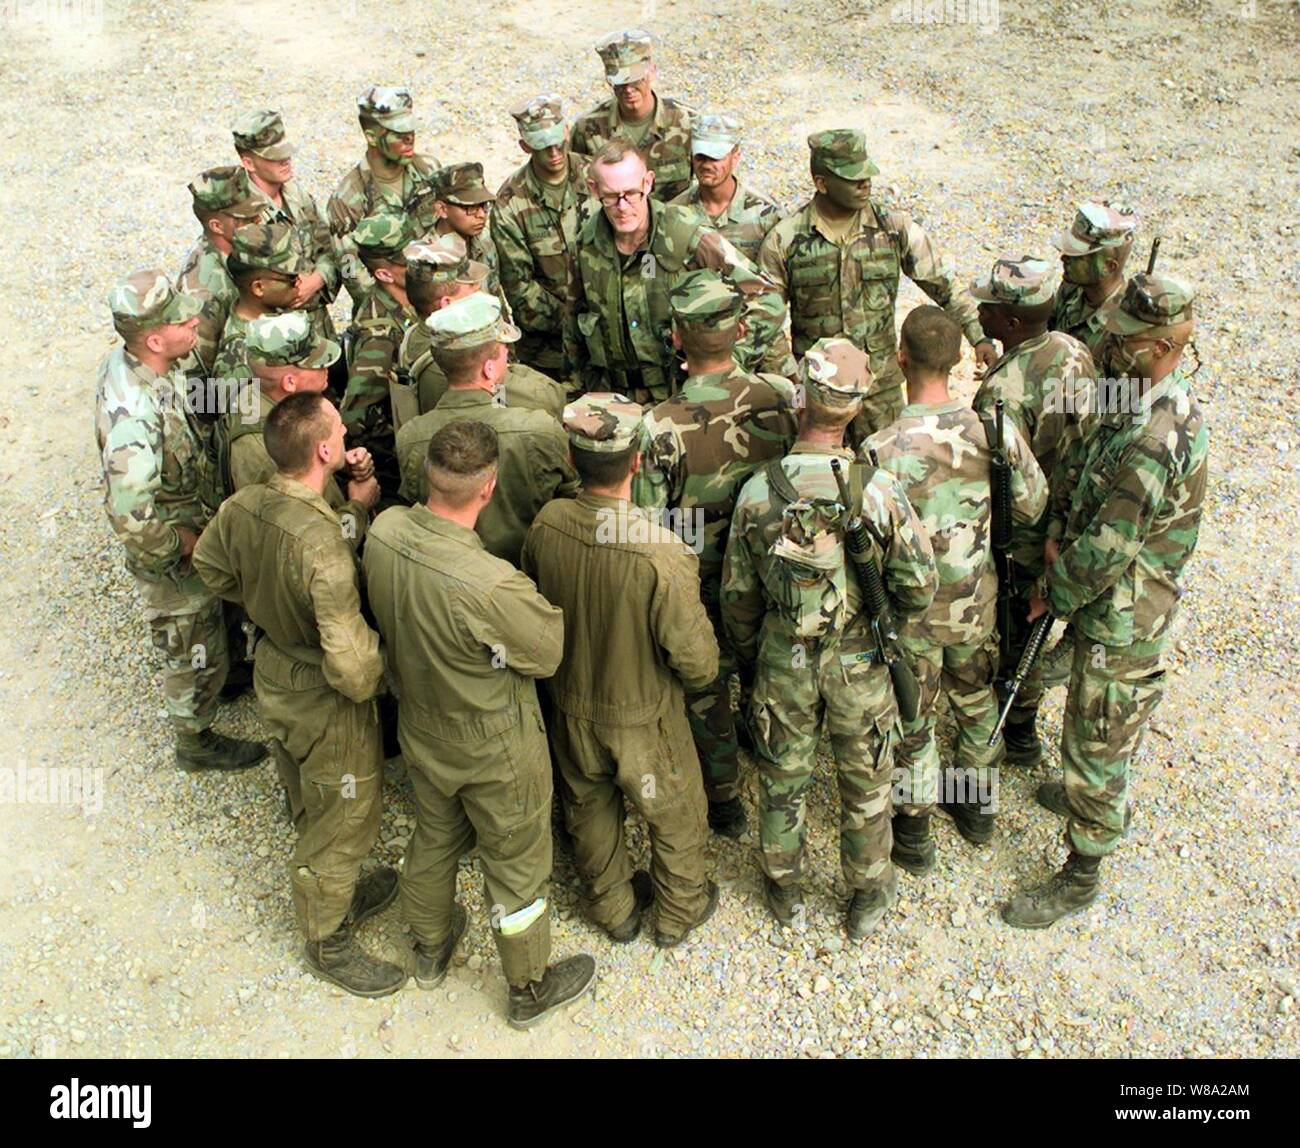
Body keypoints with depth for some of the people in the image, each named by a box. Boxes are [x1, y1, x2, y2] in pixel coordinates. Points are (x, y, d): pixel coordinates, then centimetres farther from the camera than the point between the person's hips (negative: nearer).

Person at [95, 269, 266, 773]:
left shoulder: (127, 358, -10)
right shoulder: (135, 414, -39)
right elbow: (131, 518, -38)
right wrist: (187, 543, -21)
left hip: (184, 520, 8)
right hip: (169, 556, -8)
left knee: (205, 626, 32)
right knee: (195, 650, 14)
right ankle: (195, 741, 37)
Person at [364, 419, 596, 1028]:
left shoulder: (383, 531, -19)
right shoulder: (493, 587, -40)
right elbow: (549, 651, -22)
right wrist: (539, 602, -6)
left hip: (420, 731, 6)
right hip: (494, 750, -6)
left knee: (434, 838, 30)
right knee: (516, 866, 18)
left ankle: (430, 948, 56)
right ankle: (530, 989, 42)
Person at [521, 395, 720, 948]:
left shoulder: (546, 525, -20)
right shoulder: (662, 555, -35)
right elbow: (695, 661, -24)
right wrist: (703, 673, -1)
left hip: (572, 708, 4)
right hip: (642, 718, -4)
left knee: (590, 809, 27)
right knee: (676, 817, 23)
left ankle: (613, 910, 49)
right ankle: (680, 913, 46)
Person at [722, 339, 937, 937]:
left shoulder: (758, 491, -16)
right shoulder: (879, 488, -21)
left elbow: (737, 595, -5)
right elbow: (918, 586, -15)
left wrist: (748, 661, 12)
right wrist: (884, 616, 8)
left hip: (783, 665, 1)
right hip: (861, 664, -1)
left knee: (783, 782, 22)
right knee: (865, 786, 21)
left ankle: (785, 892, 42)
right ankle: (869, 897, 40)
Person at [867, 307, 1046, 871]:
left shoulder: (882, 451, -28)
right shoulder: (995, 431, -17)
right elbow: (1031, 507, -1)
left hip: (911, 613, -3)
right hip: (978, 604, 3)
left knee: (911, 723, 17)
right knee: (977, 701, 27)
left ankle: (913, 834, 35)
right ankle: (977, 804, 49)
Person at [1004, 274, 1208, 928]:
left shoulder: (1152, 440, -34)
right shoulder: (1159, 399, -1)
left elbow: (1107, 551, -26)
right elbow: (1095, 494, 12)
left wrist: (1057, 595, -11)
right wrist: (1063, 537, 0)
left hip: (1122, 618, -9)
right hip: (1114, 600, 9)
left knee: (1097, 742, 6)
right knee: (1099, 732, 30)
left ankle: (1081, 877, 24)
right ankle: (1092, 797, 55)